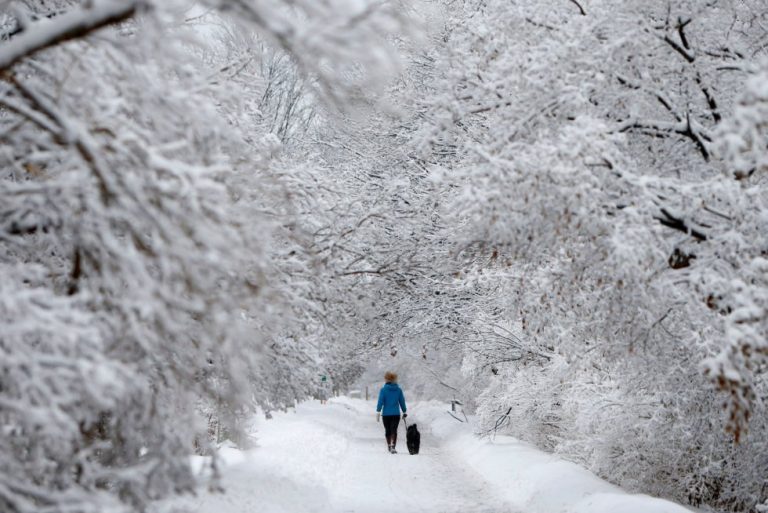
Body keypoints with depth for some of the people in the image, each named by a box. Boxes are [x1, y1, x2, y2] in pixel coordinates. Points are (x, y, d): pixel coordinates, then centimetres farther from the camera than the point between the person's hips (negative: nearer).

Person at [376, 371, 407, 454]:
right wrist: (404, 412, 16)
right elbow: (402, 401, 7)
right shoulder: (398, 390, 2)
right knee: (394, 430, -3)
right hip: (396, 413, 1)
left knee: (387, 431, 15)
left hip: (386, 414, -1)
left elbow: (380, 401, -9)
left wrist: (378, 412, -7)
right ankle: (393, 447, -20)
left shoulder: (383, 390, -5)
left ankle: (389, 446, 28)